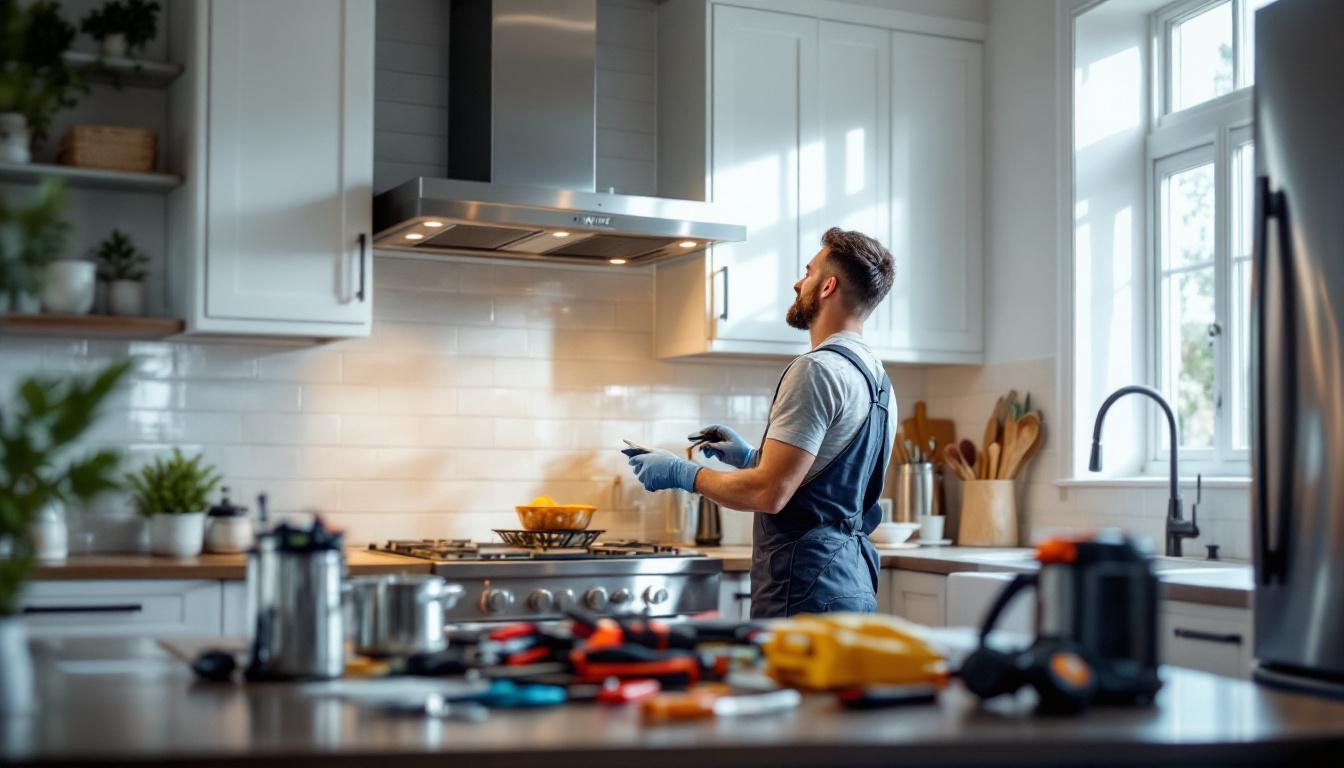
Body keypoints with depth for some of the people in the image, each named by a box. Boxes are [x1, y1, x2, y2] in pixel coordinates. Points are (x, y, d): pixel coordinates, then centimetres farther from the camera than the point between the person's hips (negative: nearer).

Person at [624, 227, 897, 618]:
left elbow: (769, 493, -21)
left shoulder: (817, 370, -15)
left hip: (809, 592, -10)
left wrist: (683, 474, -8)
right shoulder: (875, 377, 16)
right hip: (853, 587, 10)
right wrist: (751, 457, 24)